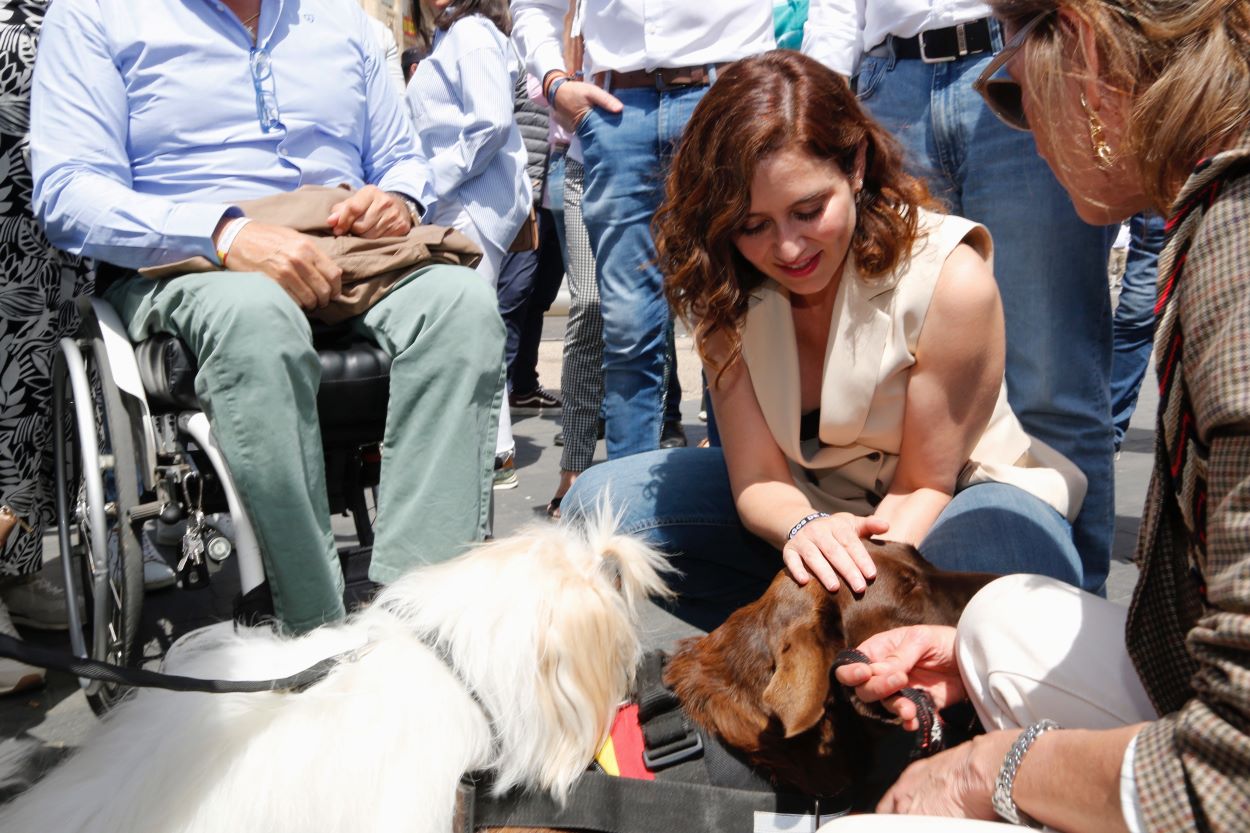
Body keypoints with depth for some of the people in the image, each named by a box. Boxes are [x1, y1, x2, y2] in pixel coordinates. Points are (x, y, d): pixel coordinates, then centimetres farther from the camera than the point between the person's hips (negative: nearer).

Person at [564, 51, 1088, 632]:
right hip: (808, 502, 4)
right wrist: (805, 528, -39)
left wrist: (869, 575, -34)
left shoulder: (950, 280, -24)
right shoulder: (723, 289, -13)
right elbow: (757, 477, -15)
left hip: (961, 496, -3)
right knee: (600, 502, -14)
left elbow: (924, 484, -15)